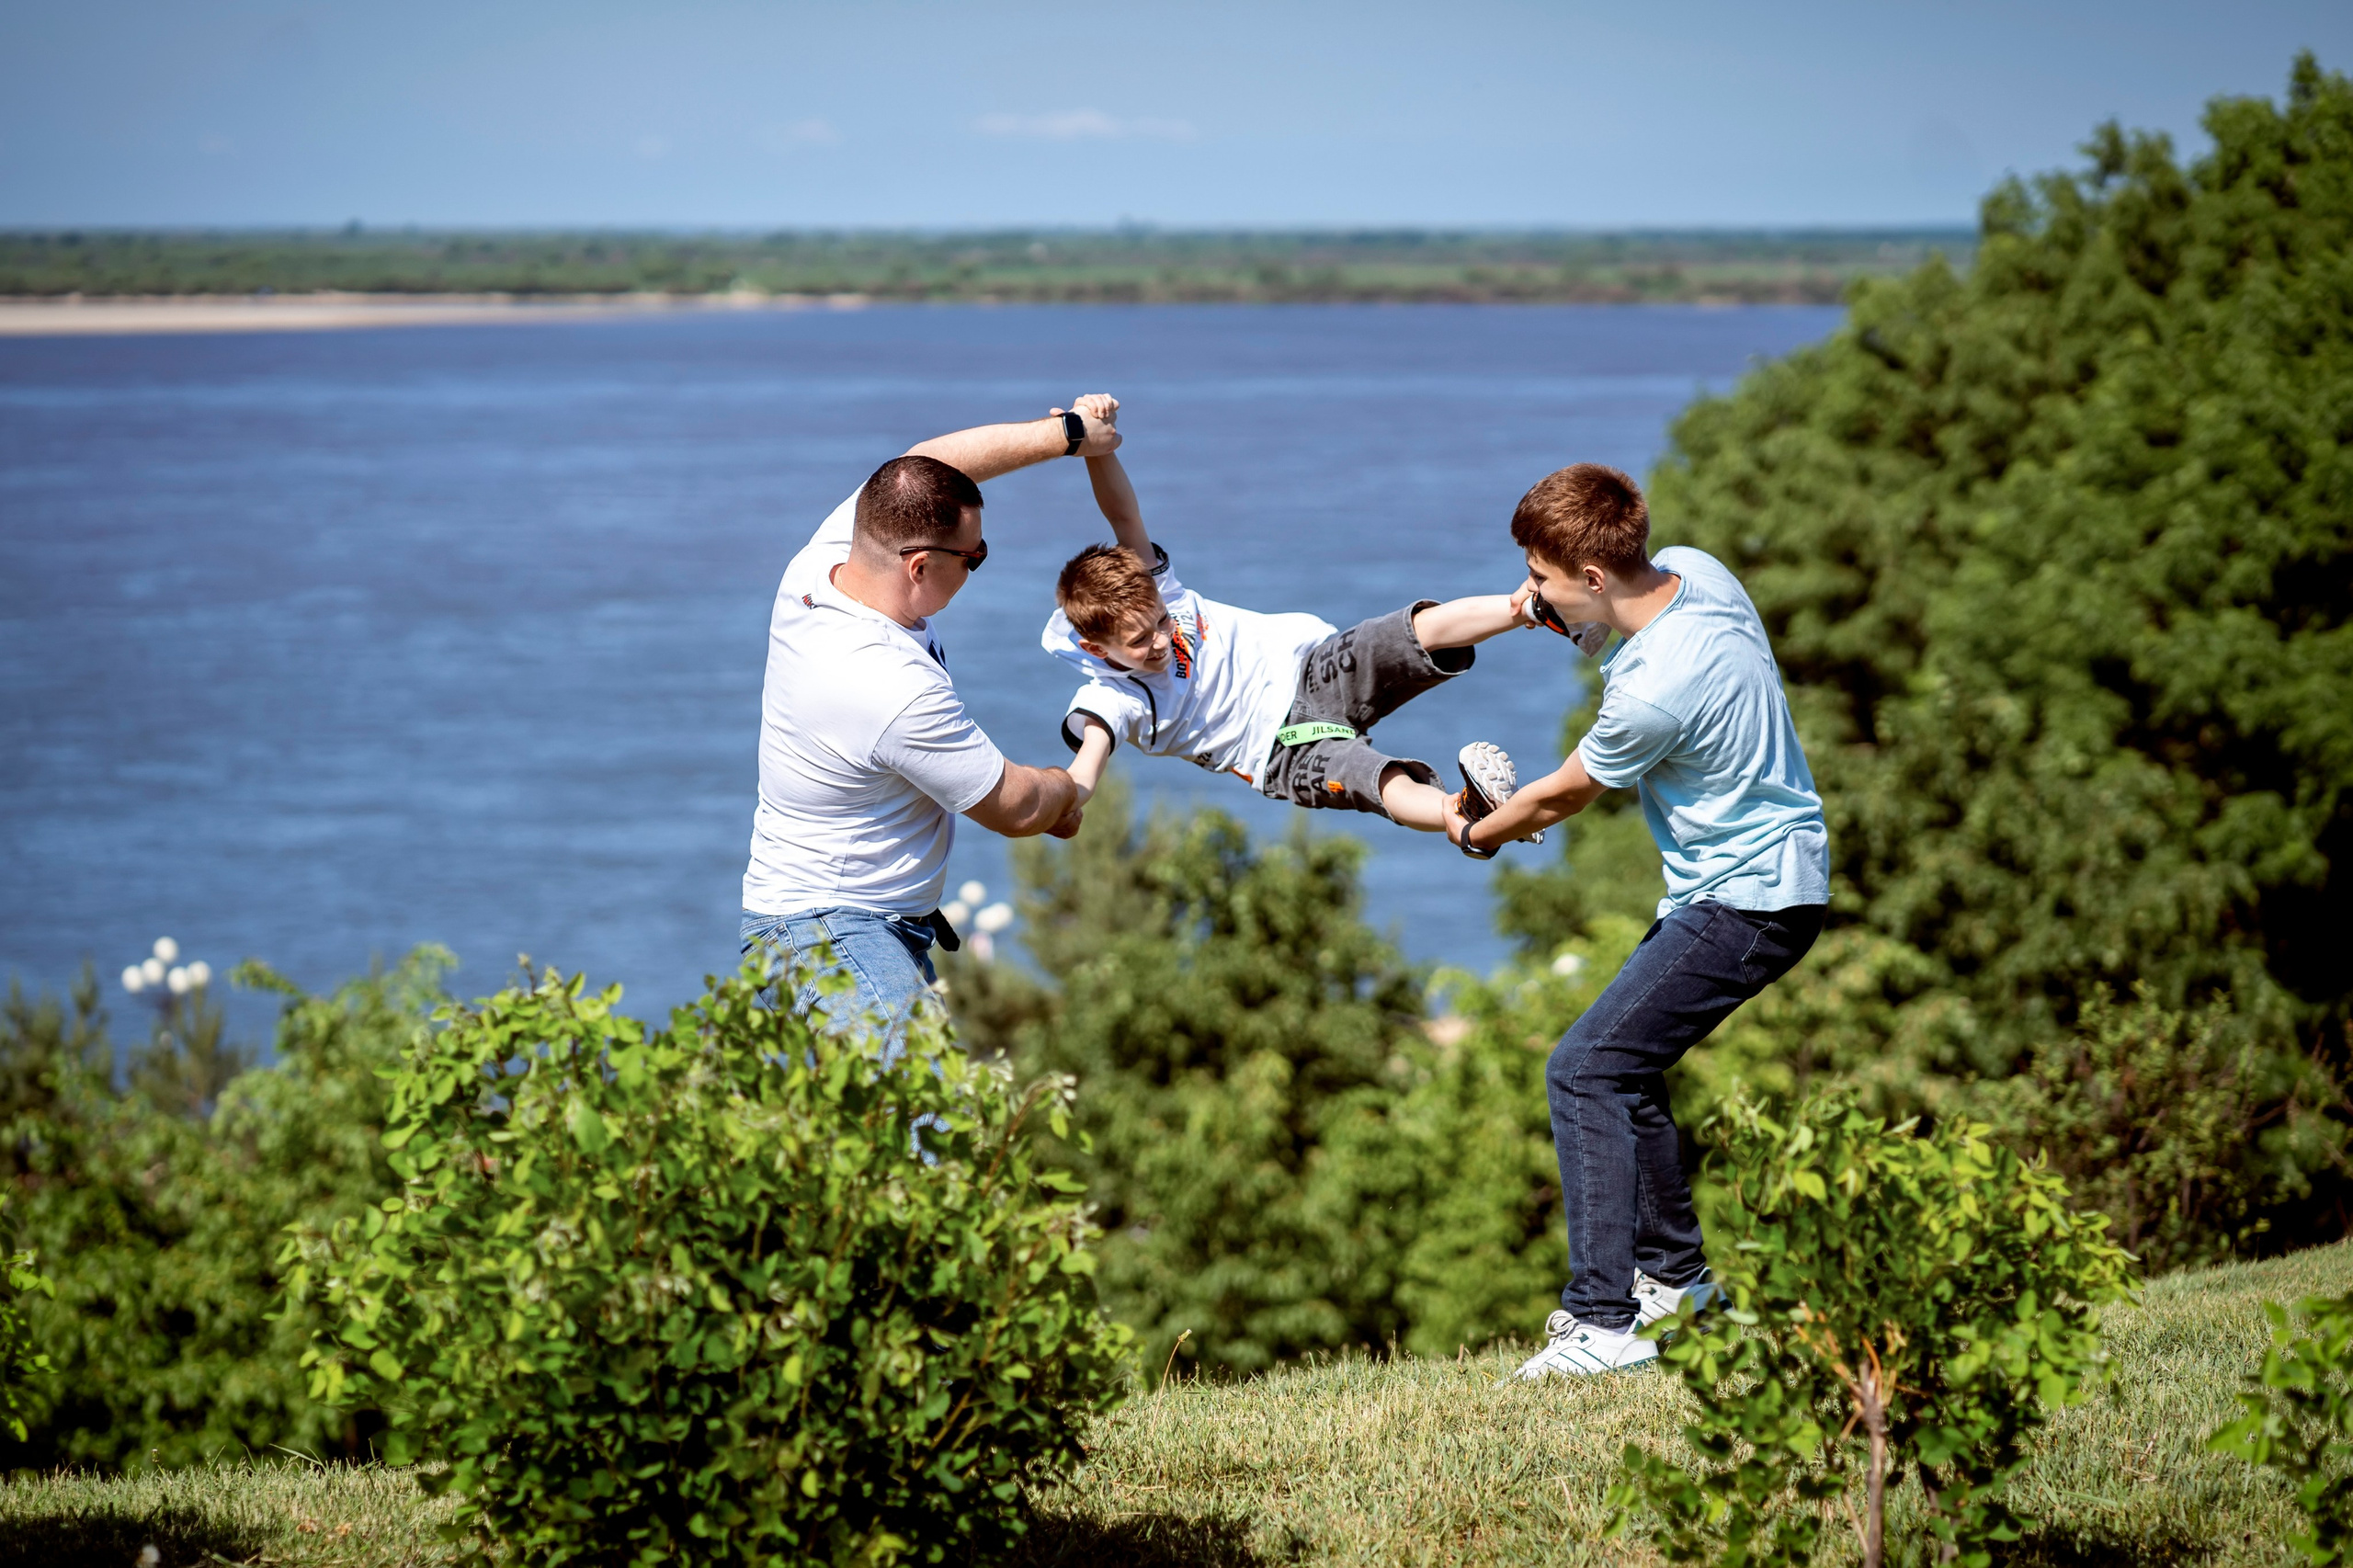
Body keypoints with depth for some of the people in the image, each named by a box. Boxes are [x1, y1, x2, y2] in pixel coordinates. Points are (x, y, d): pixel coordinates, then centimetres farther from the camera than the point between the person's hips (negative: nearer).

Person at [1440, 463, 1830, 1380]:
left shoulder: (1654, 693, -29)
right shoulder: (1694, 569, -4)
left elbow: (1561, 798, -11)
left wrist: (1479, 833, 10)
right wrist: (1566, 613, 3)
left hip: (1745, 905, -10)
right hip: (1781, 867, 10)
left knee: (1585, 1072, -14)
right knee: (1622, 1066, 20)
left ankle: (1604, 1322, -16)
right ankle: (1673, 1276, 32)